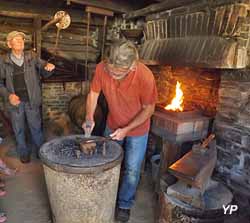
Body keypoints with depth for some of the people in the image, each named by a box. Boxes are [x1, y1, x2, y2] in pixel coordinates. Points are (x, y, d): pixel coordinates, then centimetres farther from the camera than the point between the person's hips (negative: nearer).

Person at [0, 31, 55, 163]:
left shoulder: (32, 57, -2)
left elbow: (44, 73, 1)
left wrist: (48, 67, -22)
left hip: (31, 100, 0)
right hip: (15, 101, 1)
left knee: (36, 127, 12)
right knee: (19, 129, 14)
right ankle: (24, 153, 34)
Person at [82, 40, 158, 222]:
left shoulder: (145, 76, -33)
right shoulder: (102, 68, -24)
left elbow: (148, 109, -20)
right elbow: (93, 93, -7)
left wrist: (126, 129, -23)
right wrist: (89, 117, -21)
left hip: (137, 129, -3)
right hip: (112, 126, 4)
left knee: (132, 170, 10)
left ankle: (125, 205, 36)